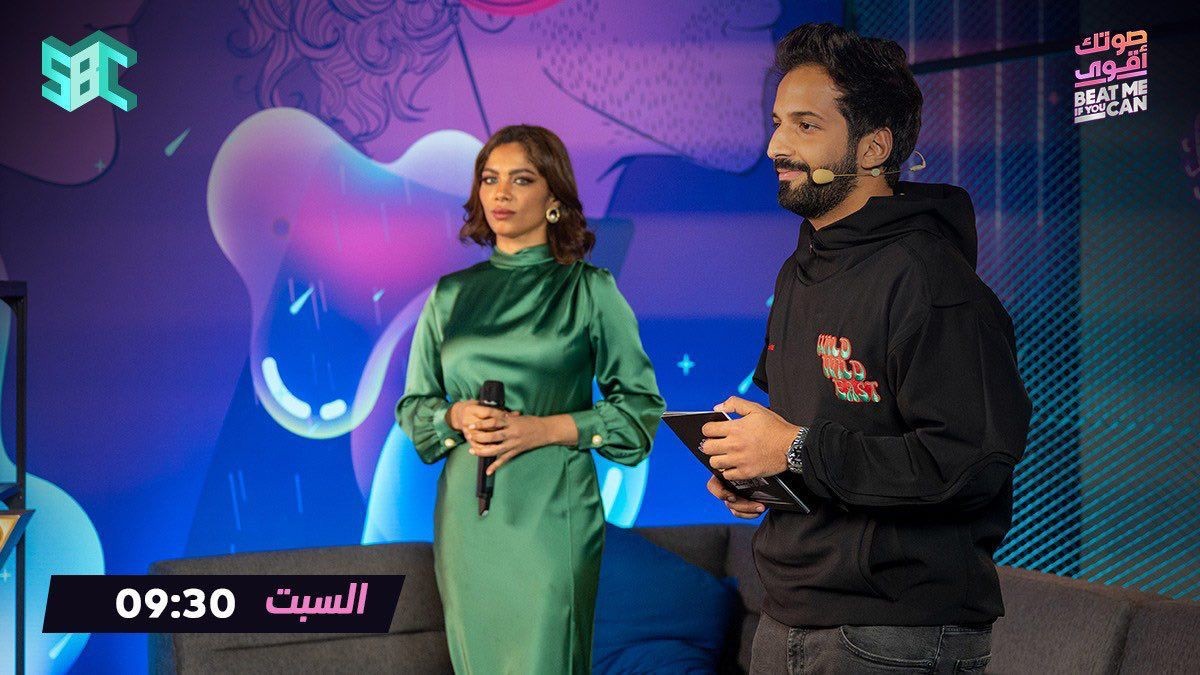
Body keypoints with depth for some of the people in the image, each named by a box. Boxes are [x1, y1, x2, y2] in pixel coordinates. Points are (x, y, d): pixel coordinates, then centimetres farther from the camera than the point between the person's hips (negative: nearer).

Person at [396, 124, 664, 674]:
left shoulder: (590, 290, -1)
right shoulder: (450, 296, 9)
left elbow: (641, 406, -1)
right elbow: (414, 406, 14)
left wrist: (547, 428, -13)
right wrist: (457, 416, -8)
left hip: (550, 515, -3)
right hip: (467, 512, 4)